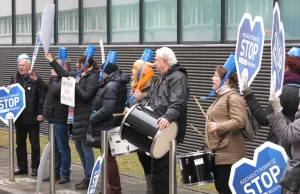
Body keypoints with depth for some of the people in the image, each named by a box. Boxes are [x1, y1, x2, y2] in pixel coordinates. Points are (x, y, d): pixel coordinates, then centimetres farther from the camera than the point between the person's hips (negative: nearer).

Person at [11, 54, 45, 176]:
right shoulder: (15, 79, 9)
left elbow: (42, 97, -11)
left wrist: (40, 113, -16)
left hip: (32, 117, -6)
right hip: (19, 116, 6)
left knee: (34, 143, 2)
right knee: (20, 143, 10)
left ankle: (35, 167, 9)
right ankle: (22, 167, 19)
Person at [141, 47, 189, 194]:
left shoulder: (178, 77, -11)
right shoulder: (161, 78, 21)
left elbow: (178, 103, -25)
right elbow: (150, 99, 28)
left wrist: (167, 117, -40)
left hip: (167, 132, -10)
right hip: (157, 130, 10)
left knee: (160, 167, -10)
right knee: (157, 166, 13)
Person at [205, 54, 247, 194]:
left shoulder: (234, 98, -13)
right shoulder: (221, 97, 20)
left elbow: (239, 122, -25)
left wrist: (218, 127, -30)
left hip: (229, 153, -11)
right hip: (218, 152, 11)